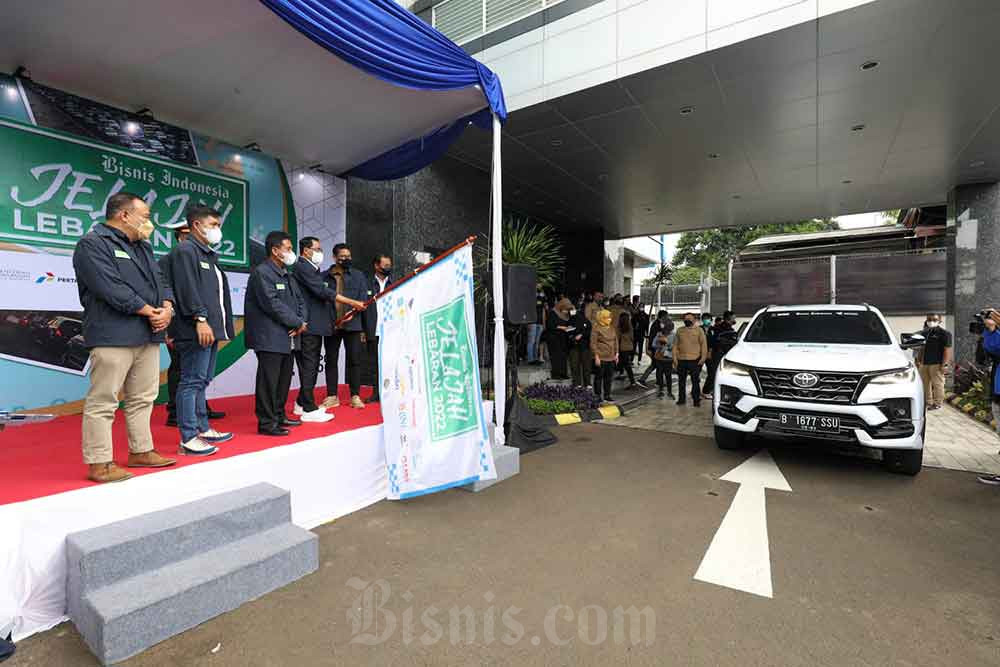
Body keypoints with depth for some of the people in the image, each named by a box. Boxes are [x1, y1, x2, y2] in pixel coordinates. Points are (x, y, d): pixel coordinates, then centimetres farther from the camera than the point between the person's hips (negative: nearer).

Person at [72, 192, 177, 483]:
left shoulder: (143, 247, 20)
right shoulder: (93, 244, -6)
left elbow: (160, 280, 15)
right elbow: (111, 288, -17)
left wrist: (167, 307, -4)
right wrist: (148, 311, -11)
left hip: (149, 334, 8)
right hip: (113, 336, -8)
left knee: (143, 398, 14)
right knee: (103, 401, -3)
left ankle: (141, 451, 24)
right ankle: (99, 463, 5)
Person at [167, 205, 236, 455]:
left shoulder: (209, 254, 23)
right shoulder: (185, 250, -5)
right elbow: (187, 288, -17)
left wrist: (222, 326, 17)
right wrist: (200, 319, -23)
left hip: (211, 328, 10)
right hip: (196, 329, -10)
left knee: (202, 381, 14)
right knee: (192, 382, -7)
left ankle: (203, 429, 23)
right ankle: (188, 439, -2)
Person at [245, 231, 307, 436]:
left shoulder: (286, 274, 19)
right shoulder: (261, 272, -10)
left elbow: (299, 301, 16)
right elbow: (272, 304, -18)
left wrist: (300, 322, -3)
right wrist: (298, 323, -13)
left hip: (287, 337, 9)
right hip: (270, 339, -9)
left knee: (284, 378, 15)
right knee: (269, 380, -4)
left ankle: (279, 415, 27)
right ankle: (266, 422, 4)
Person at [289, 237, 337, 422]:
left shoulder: (311, 269, 19)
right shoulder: (302, 267, -11)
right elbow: (322, 291, -21)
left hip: (315, 326, 10)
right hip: (309, 326, -10)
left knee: (311, 366, 15)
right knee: (309, 366, -6)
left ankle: (302, 403, 26)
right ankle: (309, 410, -1)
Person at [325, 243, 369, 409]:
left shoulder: (358, 276, 8)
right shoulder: (324, 276, 7)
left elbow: (363, 302, 4)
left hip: (353, 325, 0)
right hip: (331, 325, 1)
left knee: (354, 360, 1)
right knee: (331, 361, 7)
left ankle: (355, 396, 11)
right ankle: (332, 396, 17)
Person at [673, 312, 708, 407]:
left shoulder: (699, 330, 3)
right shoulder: (680, 331, 12)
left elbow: (703, 344, -1)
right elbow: (675, 345, 11)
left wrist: (703, 357, -9)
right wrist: (675, 358, 4)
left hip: (694, 360, -3)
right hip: (681, 360, 3)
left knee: (695, 381, 1)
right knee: (681, 381, 10)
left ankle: (696, 400, 11)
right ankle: (681, 399, 21)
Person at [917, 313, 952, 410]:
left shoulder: (944, 333, -6)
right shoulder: (925, 332, 15)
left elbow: (947, 349, -11)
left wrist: (944, 364, -17)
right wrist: (918, 360, 19)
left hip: (936, 363, -7)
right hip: (924, 363, 7)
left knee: (937, 384, -1)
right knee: (924, 383, 12)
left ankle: (937, 404, 6)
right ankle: (928, 402, 22)